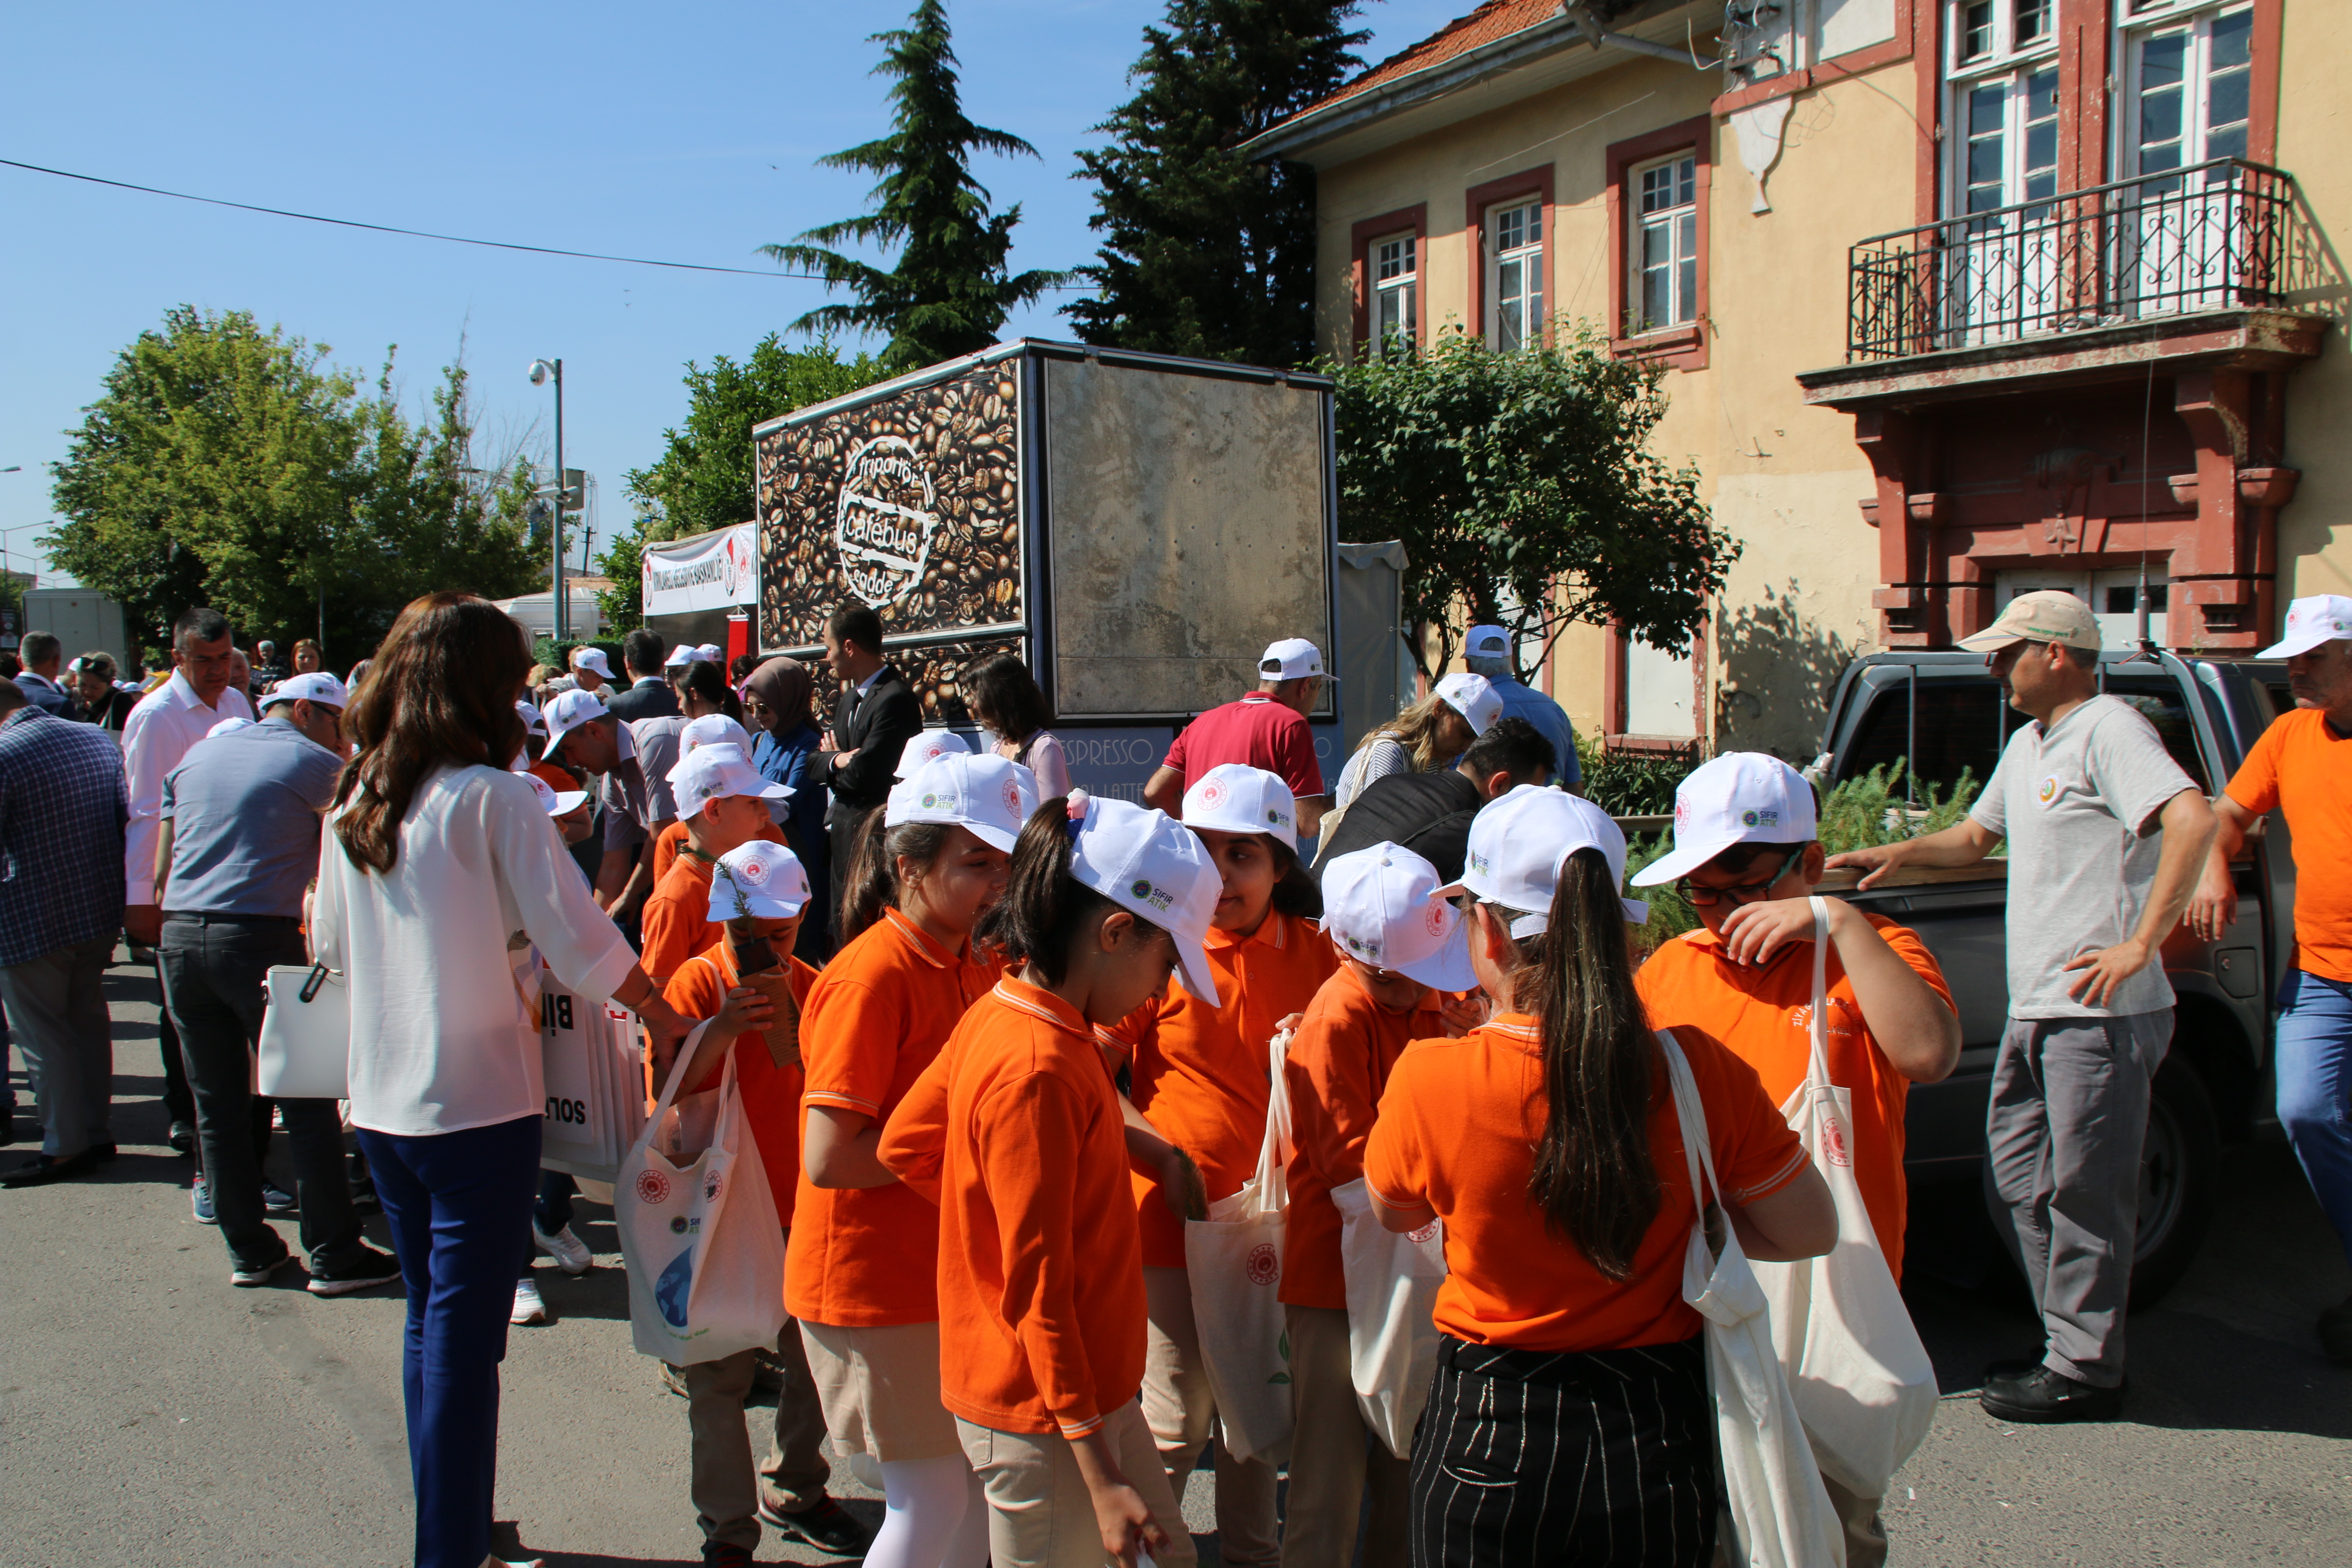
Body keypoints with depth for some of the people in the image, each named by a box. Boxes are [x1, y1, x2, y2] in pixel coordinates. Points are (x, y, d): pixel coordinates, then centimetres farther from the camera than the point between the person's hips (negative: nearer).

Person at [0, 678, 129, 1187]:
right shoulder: (96, 739, 5)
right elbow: (126, 819, 12)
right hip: (101, 911, 7)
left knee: (44, 1038, 5)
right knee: (88, 1021, 18)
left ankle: (66, 1148, 13)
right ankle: (98, 1133, 26)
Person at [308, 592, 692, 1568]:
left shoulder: (352, 802, 5)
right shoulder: (493, 800, -15)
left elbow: (333, 947, 16)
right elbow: (582, 942, -16)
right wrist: (663, 1018, -3)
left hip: (380, 1103, 7)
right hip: (478, 1103, -7)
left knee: (429, 1323, 19)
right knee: (465, 1338, 2)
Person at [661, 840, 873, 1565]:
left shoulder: (814, 989, 0)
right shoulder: (698, 982, -7)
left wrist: (792, 1037, -21)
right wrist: (720, 1030, -29)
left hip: (803, 1206, 3)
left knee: (815, 1360, 14)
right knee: (718, 1374, 2)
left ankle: (793, 1491, 35)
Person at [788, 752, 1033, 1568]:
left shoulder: (973, 966, 5)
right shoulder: (873, 976, -21)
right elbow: (828, 1157, -25)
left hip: (950, 1271, 8)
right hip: (875, 1285, -8)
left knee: (978, 1475, 16)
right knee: (929, 1496, 4)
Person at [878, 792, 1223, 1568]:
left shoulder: (1002, 1013, 1)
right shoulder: (1038, 1070, -25)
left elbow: (903, 1144, 11)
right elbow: (1038, 1290, -23)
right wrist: (1102, 1479, -19)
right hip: (1045, 1416, -9)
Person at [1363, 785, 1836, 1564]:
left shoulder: (1429, 1077, -19)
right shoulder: (1698, 1071, -16)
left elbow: (1392, 1211, 3)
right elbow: (1811, 1230, -3)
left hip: (1490, 1444, -2)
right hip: (1657, 1447, 2)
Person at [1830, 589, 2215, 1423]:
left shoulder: (2107, 730, -12)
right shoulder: (2029, 744, 19)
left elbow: (2194, 819, -26)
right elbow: (1977, 835, 30)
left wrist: (2140, 945, -27)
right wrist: (1900, 853, 11)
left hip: (2099, 1013, -10)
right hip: (2035, 1010, 10)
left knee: (2082, 1190, -1)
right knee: (2017, 1178, 15)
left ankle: (2085, 1371, 12)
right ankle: (2067, 1341, 28)